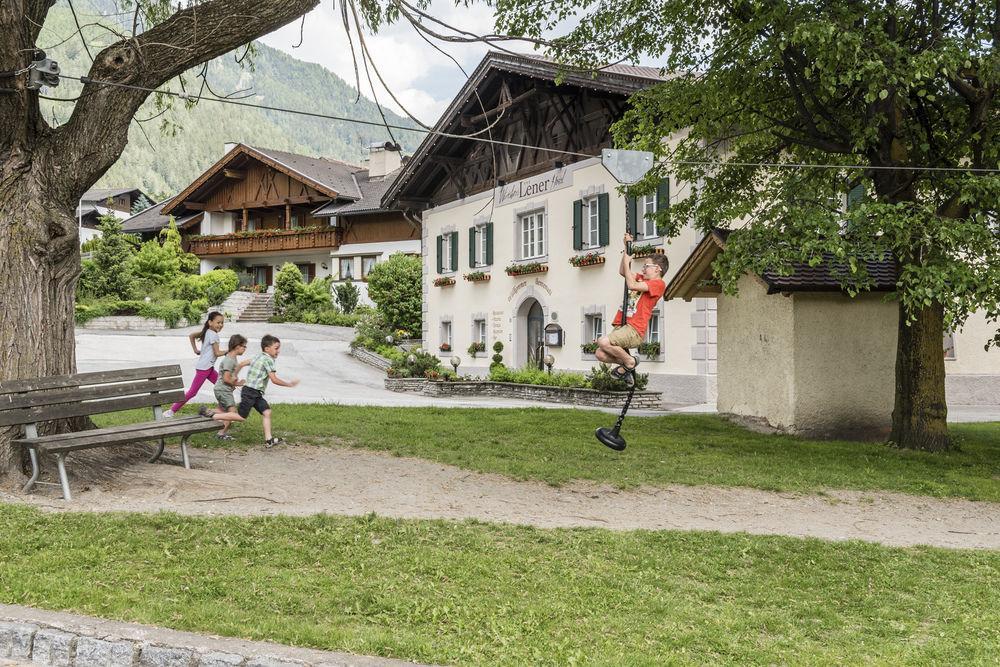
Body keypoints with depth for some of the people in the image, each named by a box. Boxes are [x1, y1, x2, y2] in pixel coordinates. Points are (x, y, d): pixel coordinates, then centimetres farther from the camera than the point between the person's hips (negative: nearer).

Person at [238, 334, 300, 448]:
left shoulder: (259, 357, 15)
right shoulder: (268, 359, -13)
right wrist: (289, 384, -7)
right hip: (250, 392, -10)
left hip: (256, 393, 10)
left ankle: (269, 440, 0)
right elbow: (274, 379, -17)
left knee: (267, 412, 3)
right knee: (241, 416, -8)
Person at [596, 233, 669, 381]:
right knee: (600, 355, -3)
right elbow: (622, 272, 28)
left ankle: (630, 362, -7)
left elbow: (631, 285, -17)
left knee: (603, 342, -29)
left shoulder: (658, 283, -6)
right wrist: (627, 248, 22)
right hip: (622, 326, 9)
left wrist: (627, 262, -8)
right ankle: (626, 363, 17)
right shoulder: (642, 279, 22)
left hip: (634, 330, -9)